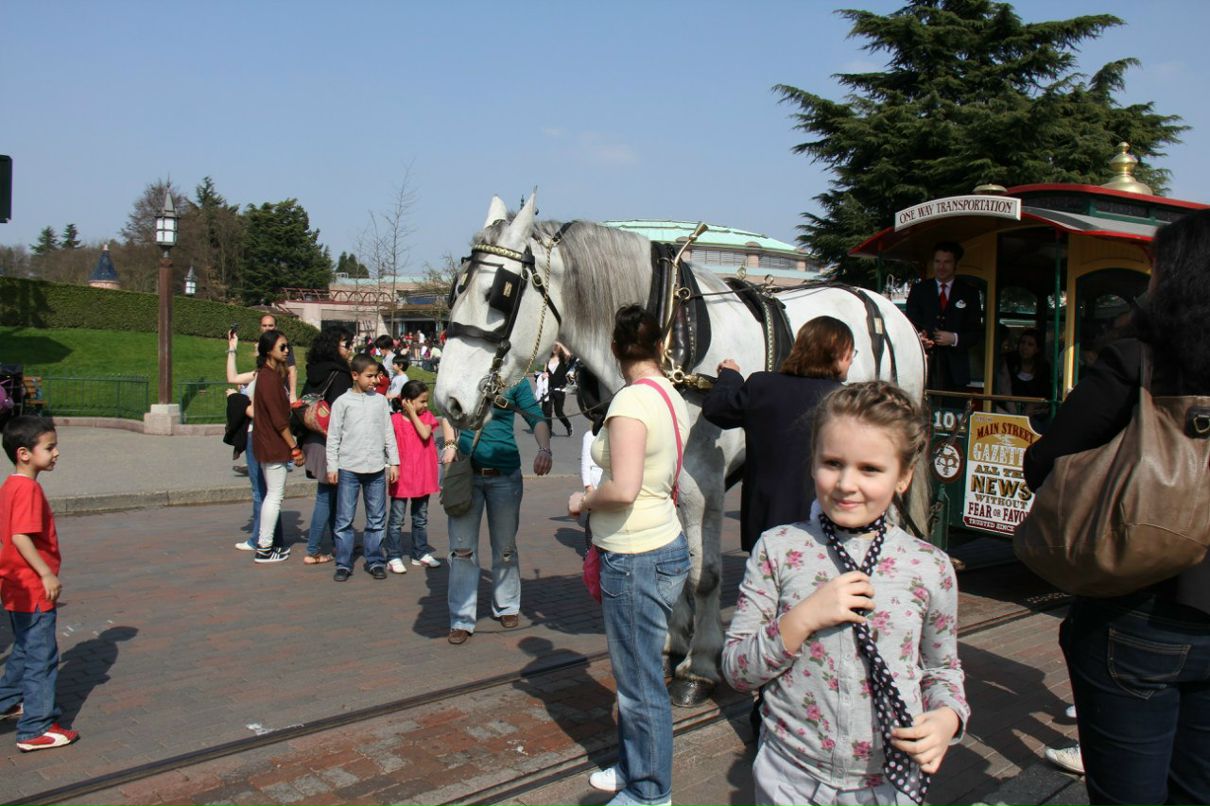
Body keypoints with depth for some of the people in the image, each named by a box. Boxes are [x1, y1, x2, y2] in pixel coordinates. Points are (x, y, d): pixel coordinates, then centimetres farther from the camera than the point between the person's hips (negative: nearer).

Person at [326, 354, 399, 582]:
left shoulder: (380, 401, 7)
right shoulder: (342, 402, 0)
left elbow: (389, 434, 10)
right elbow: (333, 437, 1)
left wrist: (394, 462, 6)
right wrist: (332, 466, -3)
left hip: (376, 468, 2)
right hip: (348, 468, -2)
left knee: (377, 518, 8)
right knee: (344, 519, 2)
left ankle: (374, 561, 18)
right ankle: (343, 564, 11)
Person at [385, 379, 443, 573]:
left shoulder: (426, 416, 3)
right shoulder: (395, 420, -8)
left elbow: (425, 434, -15)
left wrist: (413, 413, -13)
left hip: (422, 475, 4)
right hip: (402, 476, -4)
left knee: (421, 518, 15)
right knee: (397, 519, 1)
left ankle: (421, 553, 26)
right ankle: (394, 557, 6)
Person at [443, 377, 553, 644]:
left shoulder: (515, 380, -3)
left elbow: (536, 418, -9)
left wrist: (544, 450, -28)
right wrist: (450, 444, -3)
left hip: (505, 474, -1)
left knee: (505, 547, 13)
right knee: (462, 549, 2)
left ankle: (507, 607, 32)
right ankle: (461, 620, 11)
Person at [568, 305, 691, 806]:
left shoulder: (632, 400, -20)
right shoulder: (673, 398, 7)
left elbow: (623, 489, -29)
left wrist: (584, 500, -10)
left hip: (636, 559, -9)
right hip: (664, 543, 9)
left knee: (641, 684, 7)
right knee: (634, 674, 23)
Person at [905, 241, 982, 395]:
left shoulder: (969, 293, 11)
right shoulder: (918, 290, 12)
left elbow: (977, 332, 8)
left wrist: (955, 338, -11)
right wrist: (918, 337, -14)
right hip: (924, 366, 0)